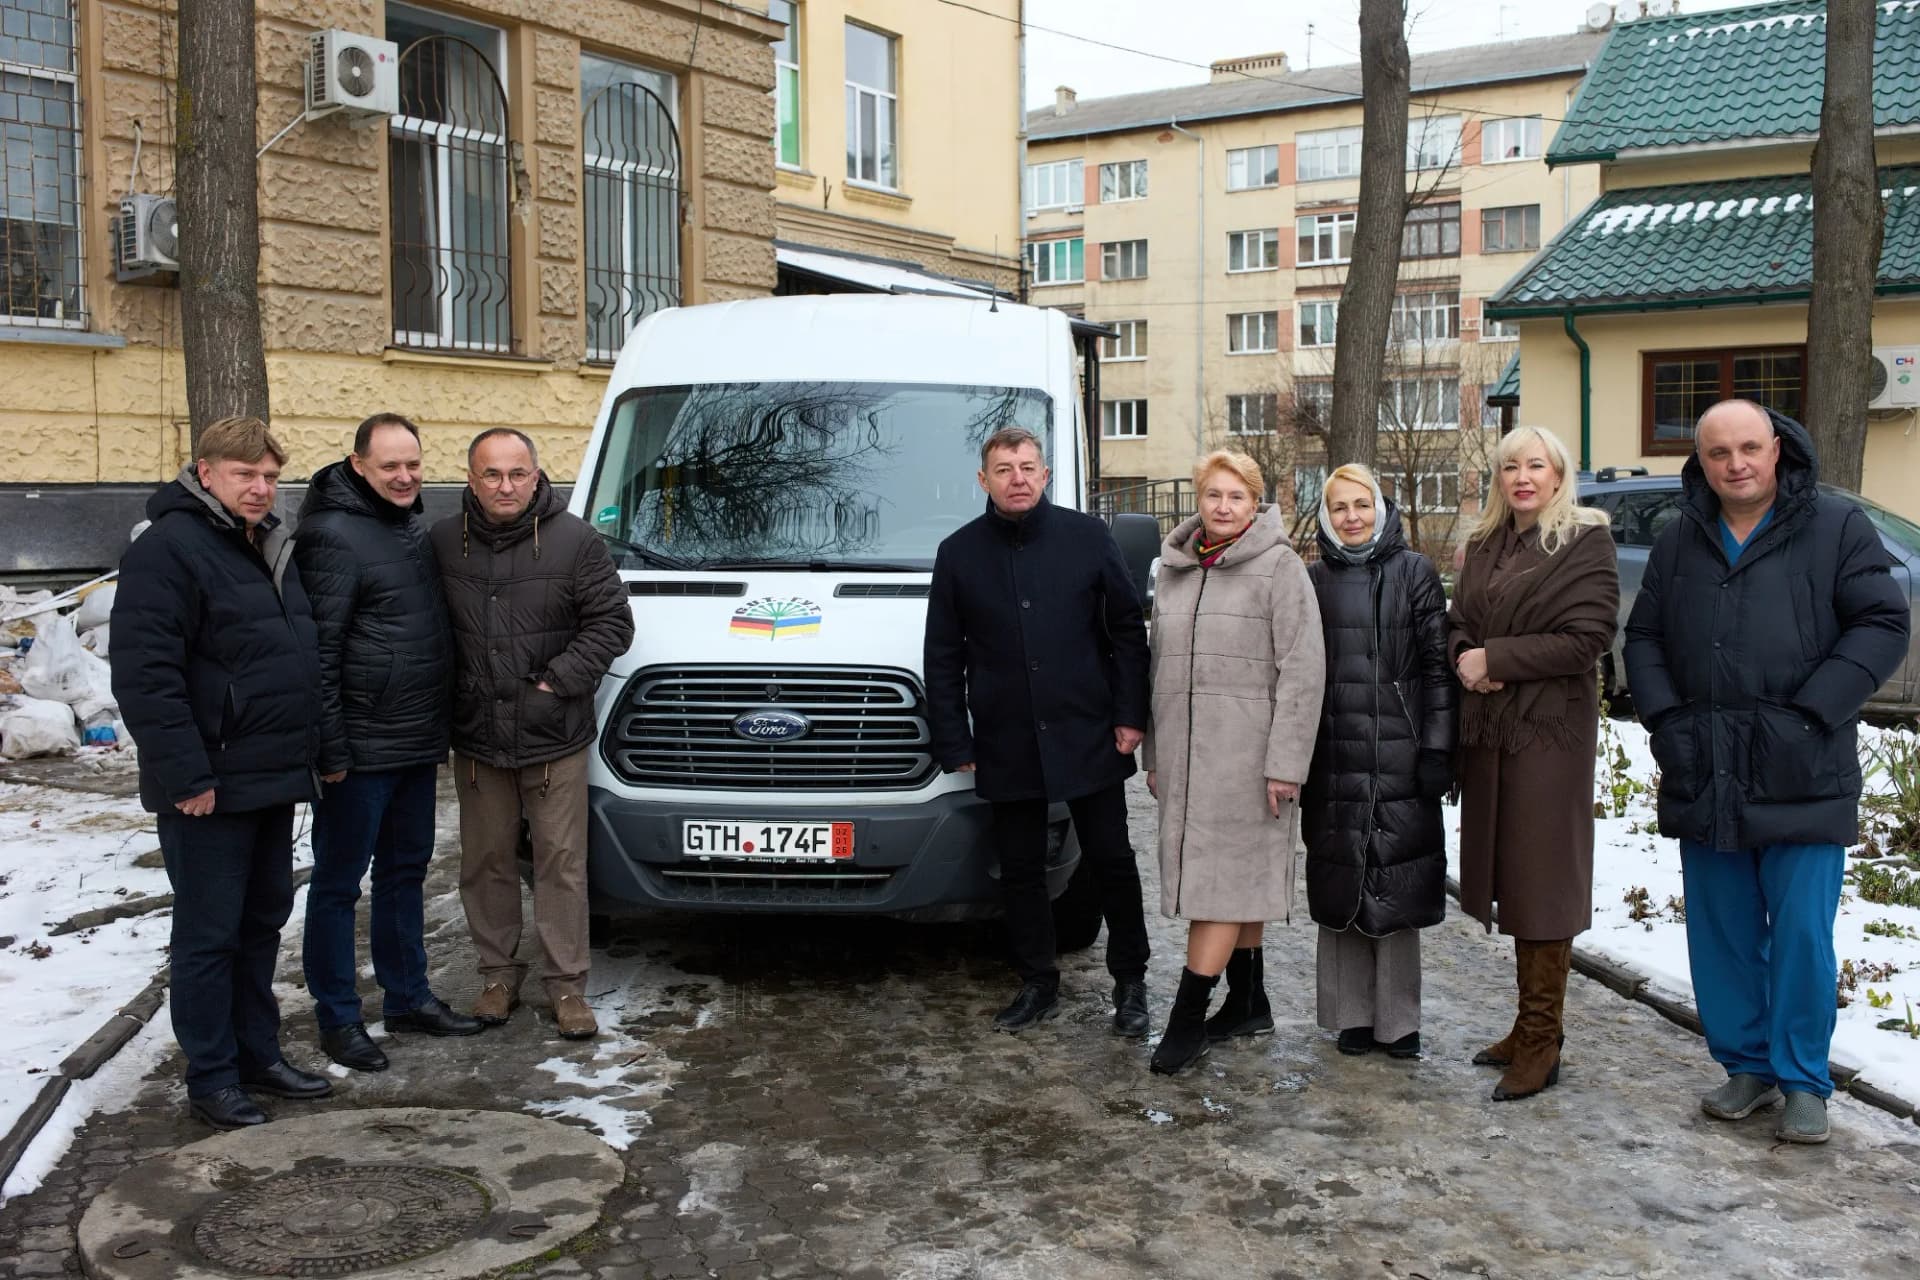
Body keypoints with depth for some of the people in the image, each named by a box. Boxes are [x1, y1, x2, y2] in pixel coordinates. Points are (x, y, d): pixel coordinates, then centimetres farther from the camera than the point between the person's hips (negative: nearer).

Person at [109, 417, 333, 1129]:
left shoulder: (272, 548, 14)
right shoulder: (168, 549, -13)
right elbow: (143, 672, -20)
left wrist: (309, 751, 16)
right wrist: (185, 772, -22)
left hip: (273, 778, 9)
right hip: (209, 788, -8)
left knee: (263, 922, 15)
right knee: (209, 933, 1)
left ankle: (258, 1054, 27)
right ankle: (211, 1078, 11)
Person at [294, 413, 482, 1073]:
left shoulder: (416, 529, 12)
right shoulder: (334, 536, -14)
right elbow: (319, 652, -18)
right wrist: (330, 748, -20)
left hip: (418, 746, 8)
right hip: (361, 750, -8)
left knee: (405, 873, 17)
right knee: (338, 883, 4)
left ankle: (409, 996, 30)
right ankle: (338, 1018, 14)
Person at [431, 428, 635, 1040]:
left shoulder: (575, 541, -5)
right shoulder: (443, 542, 3)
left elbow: (611, 623, -3)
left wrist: (560, 679, -12)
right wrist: (444, 698, 1)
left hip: (555, 738, -3)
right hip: (475, 738, 3)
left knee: (562, 863, 3)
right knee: (486, 862, 12)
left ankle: (568, 986, 12)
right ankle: (498, 975, 26)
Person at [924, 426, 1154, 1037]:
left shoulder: (1088, 536, 1)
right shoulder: (959, 552, 4)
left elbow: (1128, 631, 4)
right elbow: (942, 657, 6)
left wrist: (1130, 715, -3)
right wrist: (954, 744, 2)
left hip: (1088, 737, -1)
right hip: (1006, 747, 1)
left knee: (1112, 861, 7)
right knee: (1021, 871, 10)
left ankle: (1130, 981, 22)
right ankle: (1038, 985, 25)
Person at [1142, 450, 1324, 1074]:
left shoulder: (1280, 567, -6)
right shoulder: (1172, 570, 12)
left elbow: (1303, 671, -10)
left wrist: (1286, 763, -15)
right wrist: (1155, 754, 15)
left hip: (1247, 752, -6)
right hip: (1185, 751, 6)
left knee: (1226, 879, -5)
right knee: (1238, 879, 13)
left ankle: (1188, 1017, -2)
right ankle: (1248, 1004, 23)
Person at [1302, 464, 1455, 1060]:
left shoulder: (1414, 571, 3)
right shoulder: (1314, 579, 10)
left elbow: (1438, 663, -1)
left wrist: (1437, 747, -7)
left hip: (1399, 755, -2)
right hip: (1334, 759, 2)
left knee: (1397, 883, 0)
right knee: (1341, 883, 6)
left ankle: (1398, 1020, 12)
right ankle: (1352, 1015, 18)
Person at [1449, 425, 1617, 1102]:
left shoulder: (1585, 542, -5)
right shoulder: (1485, 546, 15)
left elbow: (1586, 638, -14)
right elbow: (1459, 623, 17)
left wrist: (1496, 658, -13)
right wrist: (1464, 655, -6)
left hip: (1550, 731, -6)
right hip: (1489, 727, 6)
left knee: (1541, 880, -2)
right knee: (1509, 876, 10)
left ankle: (1541, 1040, 6)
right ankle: (1530, 1026, 21)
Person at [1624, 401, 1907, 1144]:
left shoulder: (1837, 528, 0)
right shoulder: (1679, 543, 12)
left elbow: (1882, 625, -5)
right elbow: (1643, 638, 14)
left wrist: (1811, 714, -13)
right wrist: (1666, 719, -1)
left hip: (1802, 778, -4)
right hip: (1705, 780, 4)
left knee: (1803, 932, -1)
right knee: (1721, 933, 10)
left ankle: (1803, 1081, 15)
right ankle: (1747, 1066, 25)